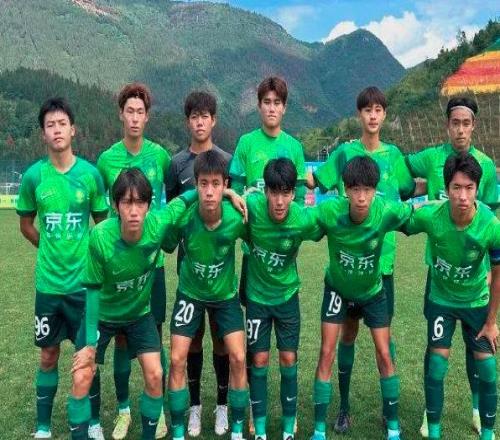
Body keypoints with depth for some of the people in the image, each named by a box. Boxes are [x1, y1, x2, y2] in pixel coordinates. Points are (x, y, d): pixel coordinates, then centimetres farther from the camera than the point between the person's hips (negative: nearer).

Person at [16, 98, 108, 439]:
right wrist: (53, 249, 7)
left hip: (84, 280, -1)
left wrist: (84, 253, 0)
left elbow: (103, 223, 5)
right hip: (48, 281, 1)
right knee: (49, 354, 11)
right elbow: (26, 224, 10)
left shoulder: (90, 173, -5)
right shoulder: (34, 175, -3)